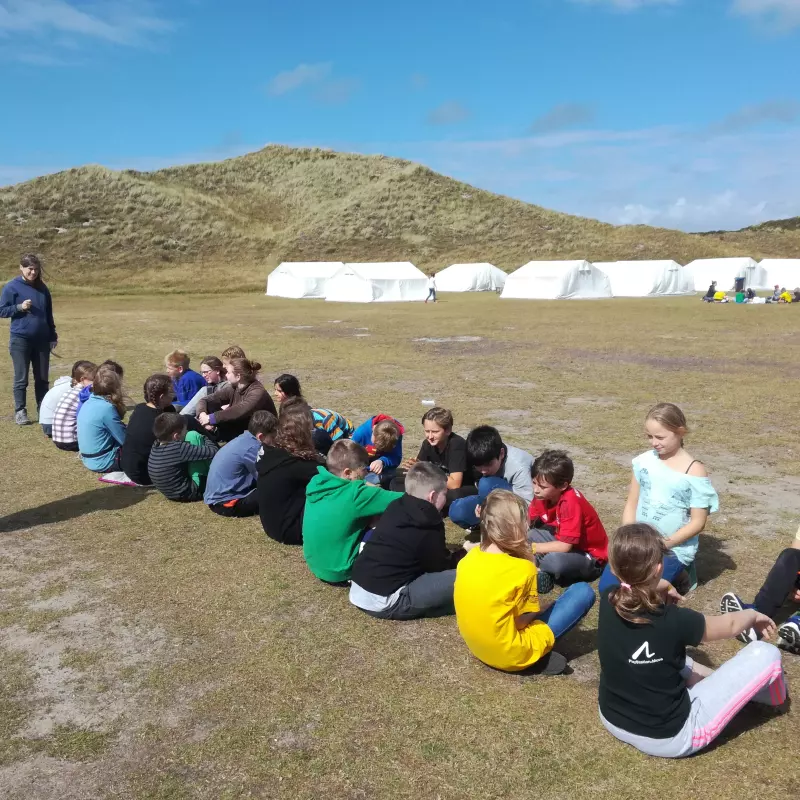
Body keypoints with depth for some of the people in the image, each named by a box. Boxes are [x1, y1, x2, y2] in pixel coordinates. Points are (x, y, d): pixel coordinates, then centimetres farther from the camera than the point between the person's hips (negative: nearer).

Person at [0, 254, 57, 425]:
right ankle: (20, 411, 8)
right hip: (20, 340, -4)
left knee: (42, 378, 9)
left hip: (42, 340, 4)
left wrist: (53, 336, 14)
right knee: (21, 379, 1)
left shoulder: (42, 288, 10)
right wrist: (19, 307, -18)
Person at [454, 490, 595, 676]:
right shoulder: (522, 568, -23)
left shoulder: (469, 558, -6)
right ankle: (540, 655, 1)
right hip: (511, 655, -7)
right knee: (584, 592, -2)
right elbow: (522, 621, -13)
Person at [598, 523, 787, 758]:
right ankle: (773, 692, 33)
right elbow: (728, 626, -2)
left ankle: (718, 681, 36)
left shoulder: (608, 601, -13)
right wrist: (753, 615, 17)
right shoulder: (674, 621, -25)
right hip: (669, 738, -5)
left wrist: (660, 587, 19)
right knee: (765, 654, 0)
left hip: (612, 720, 5)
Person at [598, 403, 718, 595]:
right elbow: (631, 504, 6)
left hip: (675, 549, -5)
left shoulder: (694, 471, -12)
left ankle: (678, 576, 7)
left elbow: (698, 522, -11)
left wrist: (664, 544, -18)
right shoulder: (644, 461, 1)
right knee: (607, 586, -10)